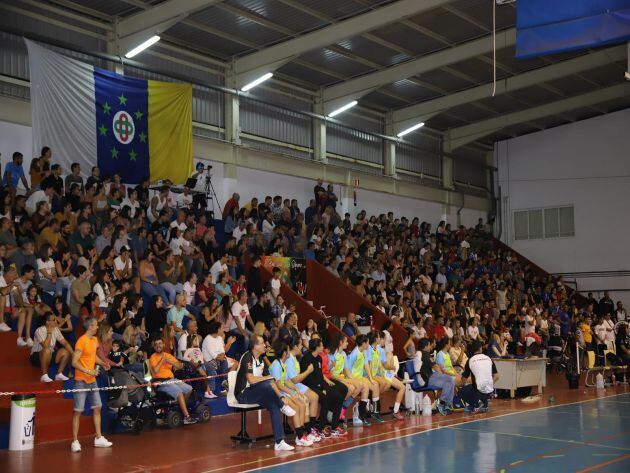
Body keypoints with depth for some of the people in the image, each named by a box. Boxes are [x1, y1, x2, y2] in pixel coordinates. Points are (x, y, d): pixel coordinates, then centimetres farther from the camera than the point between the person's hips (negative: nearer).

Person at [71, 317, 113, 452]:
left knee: (97, 408, 11)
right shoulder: (81, 341, -16)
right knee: (78, 411, -4)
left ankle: (98, 438, 19)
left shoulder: (95, 340, 9)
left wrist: (102, 363, 8)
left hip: (92, 380, 8)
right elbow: (74, 362, -19)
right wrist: (88, 371, -26)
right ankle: (75, 442, 2)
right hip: (81, 380, -8)